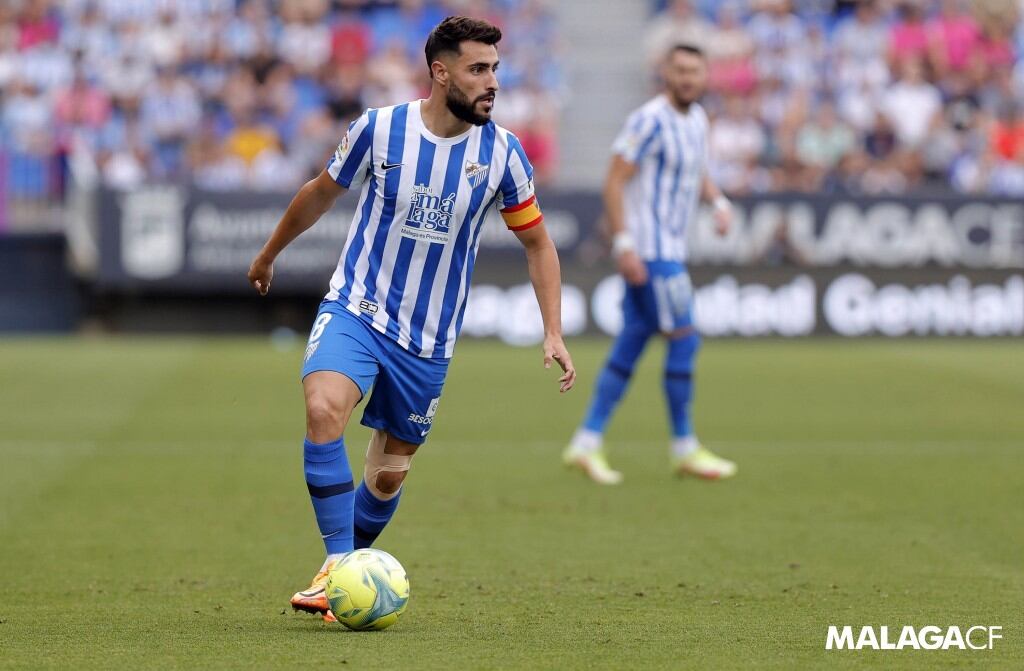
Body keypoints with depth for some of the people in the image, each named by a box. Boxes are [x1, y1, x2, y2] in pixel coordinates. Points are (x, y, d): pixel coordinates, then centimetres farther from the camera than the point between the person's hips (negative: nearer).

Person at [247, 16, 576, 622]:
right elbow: (322, 192, 10)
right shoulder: (379, 129, -9)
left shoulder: (501, 152, -6)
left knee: (388, 476, 7)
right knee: (324, 408, -29)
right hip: (356, 309, -2)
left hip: (430, 339, 2)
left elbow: (538, 242, 6)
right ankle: (339, 564, -22)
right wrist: (269, 254, 24)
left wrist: (553, 334, -3)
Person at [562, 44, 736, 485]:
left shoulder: (697, 119, 12)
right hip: (648, 249, -9)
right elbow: (614, 182, -17)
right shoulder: (650, 121, -15)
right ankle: (684, 449, 4)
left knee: (631, 344, 7)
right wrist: (624, 244, -23)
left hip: (671, 249, 9)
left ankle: (586, 443, 9)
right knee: (684, 340, -6)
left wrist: (718, 201, 7)